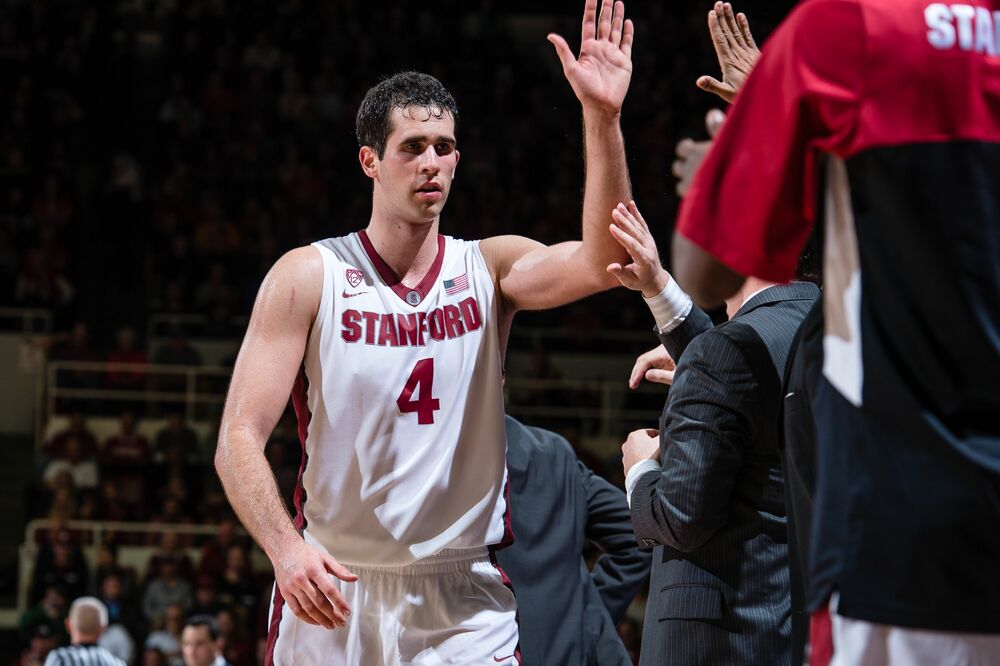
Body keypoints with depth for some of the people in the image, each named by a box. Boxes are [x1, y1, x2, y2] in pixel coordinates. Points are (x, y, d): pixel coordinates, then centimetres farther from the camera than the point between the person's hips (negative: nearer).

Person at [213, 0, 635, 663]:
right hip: (330, 589, -1)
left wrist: (602, 117, -27)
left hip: (465, 604, 1)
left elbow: (600, 263, -16)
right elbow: (239, 439, -8)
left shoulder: (488, 270, 3)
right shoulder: (308, 277, -3)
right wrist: (285, 546, -26)